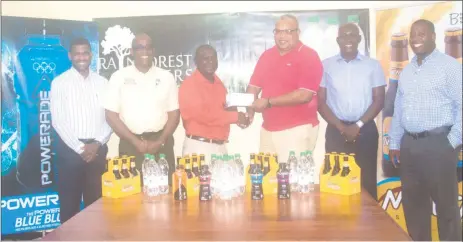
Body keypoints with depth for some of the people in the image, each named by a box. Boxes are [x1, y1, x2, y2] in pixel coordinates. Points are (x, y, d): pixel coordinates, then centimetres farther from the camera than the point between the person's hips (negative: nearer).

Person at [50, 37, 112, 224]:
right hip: (70, 148, -2)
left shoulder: (102, 82, 8)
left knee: (95, 200, 9)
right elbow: (58, 121, -6)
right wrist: (79, 148, -11)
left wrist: (97, 143, -9)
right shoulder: (59, 82, 0)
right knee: (69, 201, 4)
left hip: (97, 148, 3)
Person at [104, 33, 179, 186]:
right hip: (130, 144, -1)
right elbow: (111, 115, -1)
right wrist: (135, 141, -8)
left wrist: (160, 141, -7)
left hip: (161, 143, 1)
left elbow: (174, 113, 6)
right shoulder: (119, 77, 2)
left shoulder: (166, 77, 6)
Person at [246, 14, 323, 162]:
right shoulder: (266, 55, 11)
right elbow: (254, 86, 11)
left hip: (297, 130, -6)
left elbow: (305, 95, -18)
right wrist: (249, 111, -8)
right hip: (267, 130, 6)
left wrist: (269, 102, -16)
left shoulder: (309, 56, -8)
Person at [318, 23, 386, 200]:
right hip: (336, 131, 0)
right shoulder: (326, 66, 4)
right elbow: (320, 101, 1)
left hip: (365, 130, 0)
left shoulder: (373, 65, 4)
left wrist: (358, 126, -9)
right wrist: (341, 127, -8)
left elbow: (379, 100, 1)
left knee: (366, 180, 2)